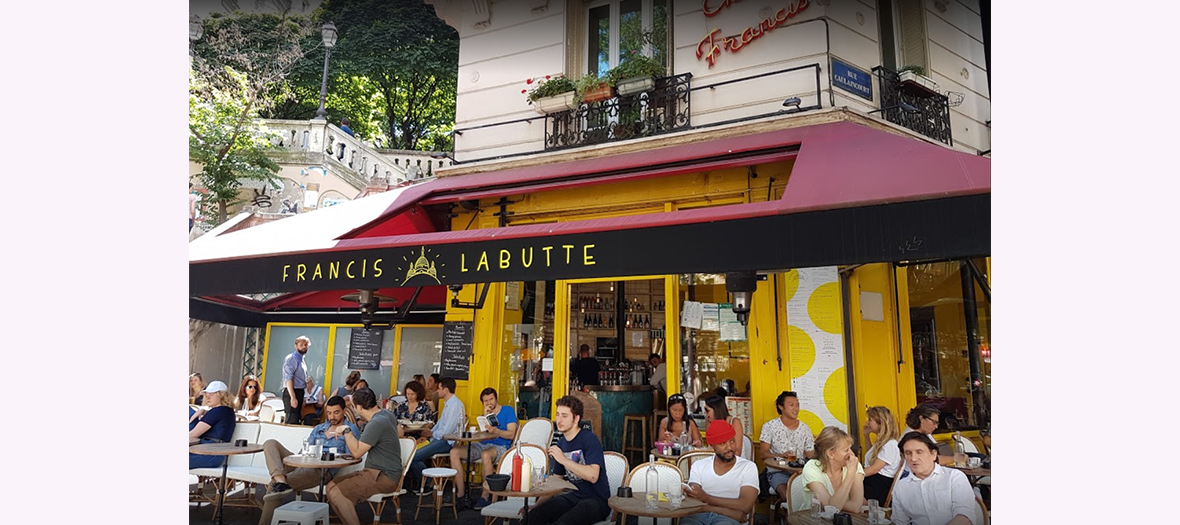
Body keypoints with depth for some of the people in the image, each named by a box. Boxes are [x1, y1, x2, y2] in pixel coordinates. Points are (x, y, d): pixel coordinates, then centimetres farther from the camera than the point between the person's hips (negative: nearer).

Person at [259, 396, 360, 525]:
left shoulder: (351, 429, 8)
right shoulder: (318, 428, 29)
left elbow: (353, 454, -8)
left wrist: (346, 432, -20)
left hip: (321, 470, -7)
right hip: (302, 463, 7)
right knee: (270, 444, -14)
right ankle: (280, 479, -35)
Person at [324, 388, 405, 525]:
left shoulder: (376, 423, -19)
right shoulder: (387, 414, 9)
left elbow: (356, 452, -15)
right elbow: (400, 433, 29)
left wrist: (346, 431, -3)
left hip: (384, 477, -10)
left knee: (336, 493, -23)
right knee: (330, 486, 0)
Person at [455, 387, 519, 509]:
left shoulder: (508, 411, 3)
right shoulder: (486, 413, 20)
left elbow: (511, 434, -8)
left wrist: (496, 431, -26)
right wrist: (485, 416, -2)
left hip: (500, 447, -7)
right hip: (482, 445, 7)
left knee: (485, 454, -41)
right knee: (454, 452, -13)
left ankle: (485, 496, -31)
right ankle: (460, 493, -14)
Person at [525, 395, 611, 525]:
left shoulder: (589, 439, -13)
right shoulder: (561, 443, 9)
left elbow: (593, 476, -26)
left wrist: (564, 460, -24)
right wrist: (537, 505, 7)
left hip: (597, 500, -6)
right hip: (574, 496, 6)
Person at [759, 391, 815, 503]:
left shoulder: (805, 429, 12)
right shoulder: (769, 426, 1)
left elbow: (811, 456, 14)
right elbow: (763, 453, -1)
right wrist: (781, 455, -19)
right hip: (778, 471, -3)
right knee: (788, 494, -33)